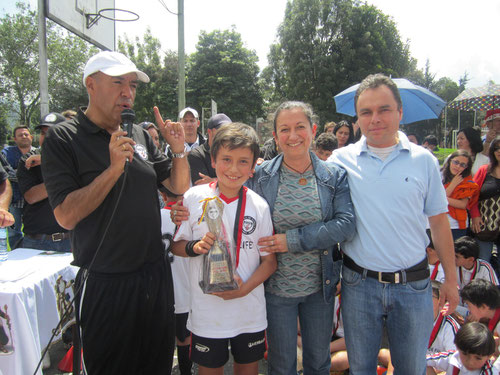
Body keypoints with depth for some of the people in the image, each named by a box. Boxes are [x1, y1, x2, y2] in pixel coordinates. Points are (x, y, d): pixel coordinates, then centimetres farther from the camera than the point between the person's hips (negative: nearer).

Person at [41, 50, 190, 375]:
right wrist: (114, 169, -24)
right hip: (106, 284, -5)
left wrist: (179, 151, -8)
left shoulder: (140, 136, 6)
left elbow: (179, 186, 9)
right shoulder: (63, 138, -9)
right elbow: (66, 215, -17)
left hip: (156, 275, 5)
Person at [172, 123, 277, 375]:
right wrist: (195, 247, -20)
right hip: (206, 310, -1)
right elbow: (176, 246, 1)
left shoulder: (259, 206, -5)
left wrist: (246, 288, -15)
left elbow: (269, 260, 0)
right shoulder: (195, 197, -8)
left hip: (249, 310, 1)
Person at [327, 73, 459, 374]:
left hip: (413, 285, 1)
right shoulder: (341, 160, -3)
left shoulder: (423, 160, -1)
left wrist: (451, 279, 7)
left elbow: (439, 222, 4)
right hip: (359, 283, 0)